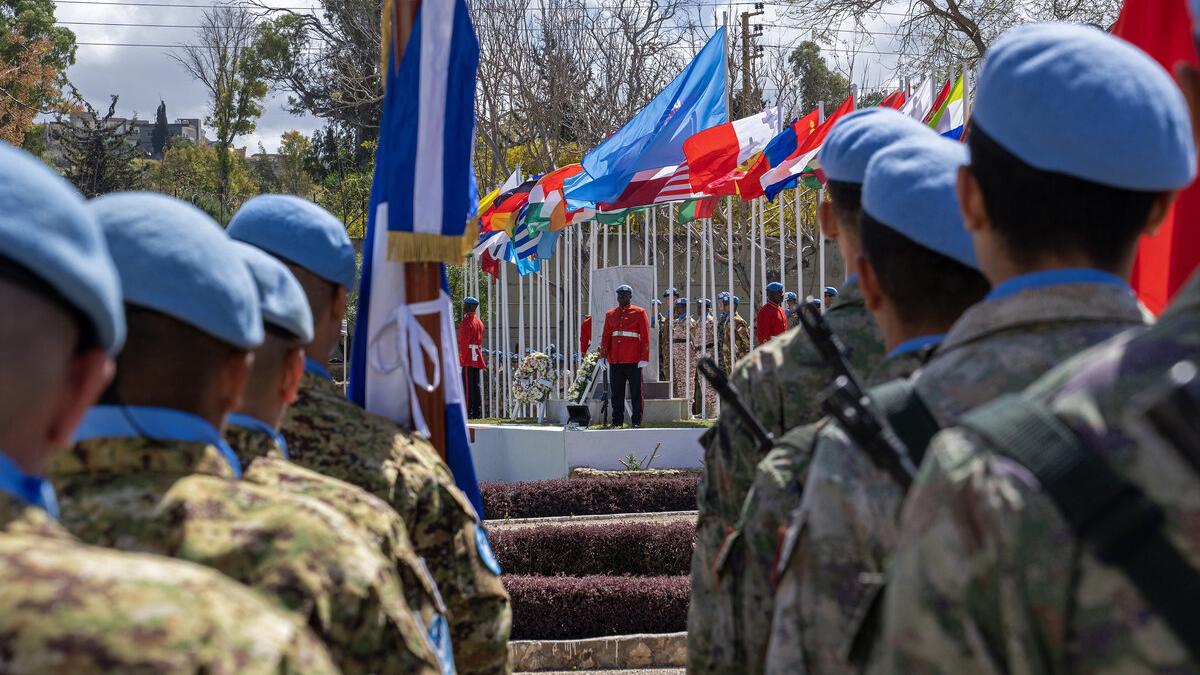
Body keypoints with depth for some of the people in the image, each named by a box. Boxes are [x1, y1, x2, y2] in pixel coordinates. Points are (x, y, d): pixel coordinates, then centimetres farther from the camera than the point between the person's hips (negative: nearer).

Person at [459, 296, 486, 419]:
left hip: (468, 359, -9)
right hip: (478, 358, 9)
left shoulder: (466, 322, -12)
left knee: (467, 386, -7)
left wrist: (462, 357, -11)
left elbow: (463, 342, -15)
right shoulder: (479, 322, 16)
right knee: (477, 385, 9)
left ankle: (468, 412, -10)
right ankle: (478, 412, 10)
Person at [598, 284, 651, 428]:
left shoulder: (639, 313, 2)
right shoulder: (610, 315, 13)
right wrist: (603, 356, 1)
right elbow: (605, 337, 12)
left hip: (633, 361, -3)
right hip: (615, 361, 3)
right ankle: (617, 422, 11)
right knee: (616, 394, 5)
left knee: (635, 393, 0)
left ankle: (636, 421, 6)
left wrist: (644, 358, -10)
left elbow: (645, 337, -2)